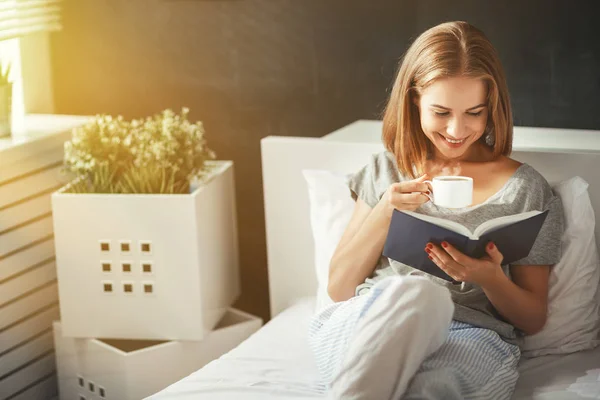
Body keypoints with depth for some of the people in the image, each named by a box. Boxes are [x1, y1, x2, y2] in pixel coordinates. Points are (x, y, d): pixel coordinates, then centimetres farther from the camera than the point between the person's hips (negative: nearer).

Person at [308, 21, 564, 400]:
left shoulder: (525, 188, 11)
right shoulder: (385, 172, 18)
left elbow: (533, 319, 13)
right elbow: (339, 288, 14)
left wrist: (490, 279, -9)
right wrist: (383, 216, -2)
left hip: (471, 340, -2)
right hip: (371, 323, 3)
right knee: (412, 291, -38)